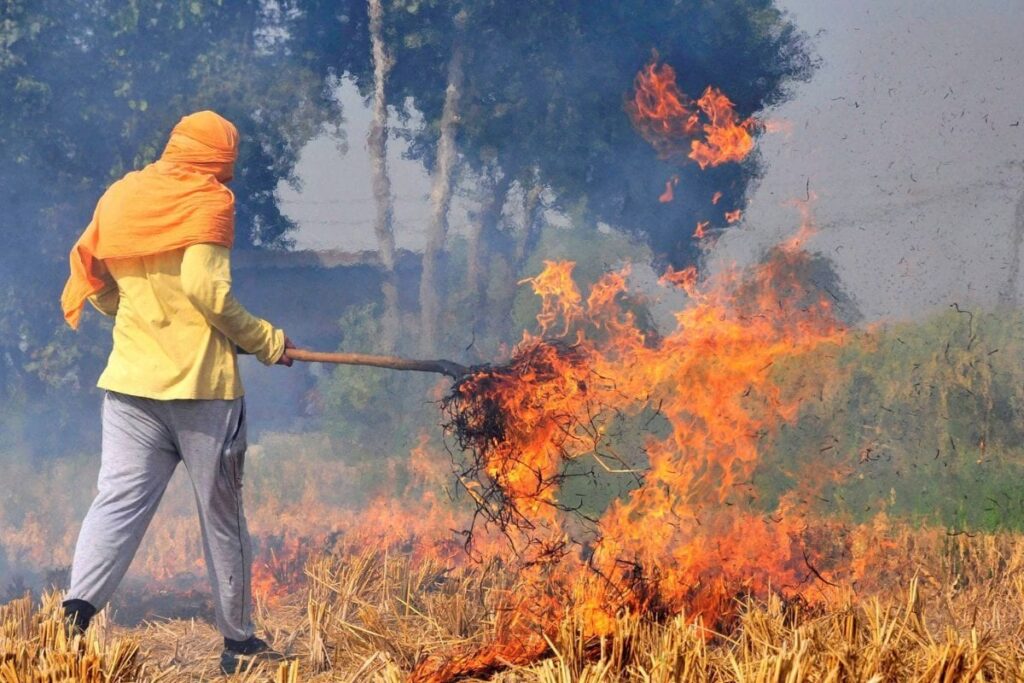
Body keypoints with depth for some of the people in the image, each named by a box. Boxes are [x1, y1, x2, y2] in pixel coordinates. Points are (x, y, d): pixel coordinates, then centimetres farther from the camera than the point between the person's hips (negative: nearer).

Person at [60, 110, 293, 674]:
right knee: (221, 512, 7)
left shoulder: (120, 197, 11)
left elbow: (95, 286, 14)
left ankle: (76, 612, -23)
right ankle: (238, 640, 15)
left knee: (118, 501, -1)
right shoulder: (209, 201, -6)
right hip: (201, 383, -4)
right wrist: (265, 341, -7)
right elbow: (204, 286, -17)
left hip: (128, 380, 4)